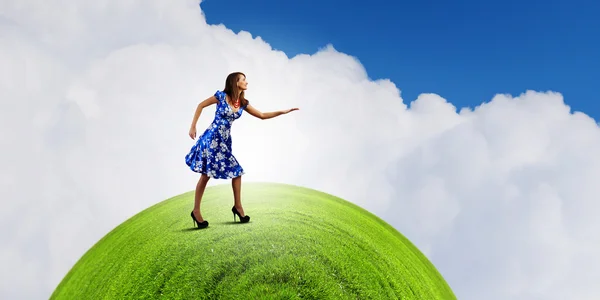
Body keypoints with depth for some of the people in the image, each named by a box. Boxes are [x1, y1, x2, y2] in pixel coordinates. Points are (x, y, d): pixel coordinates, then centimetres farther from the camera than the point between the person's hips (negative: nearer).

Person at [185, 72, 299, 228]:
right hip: (211, 138, -6)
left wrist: (283, 111, 6)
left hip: (225, 141, 6)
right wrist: (193, 126, -5)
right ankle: (196, 211, 6)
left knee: (237, 171, 3)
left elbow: (262, 115, 11)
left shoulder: (243, 103, 7)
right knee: (206, 174, -5)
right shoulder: (221, 96, -10)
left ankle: (237, 206, 18)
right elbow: (201, 105, -1)